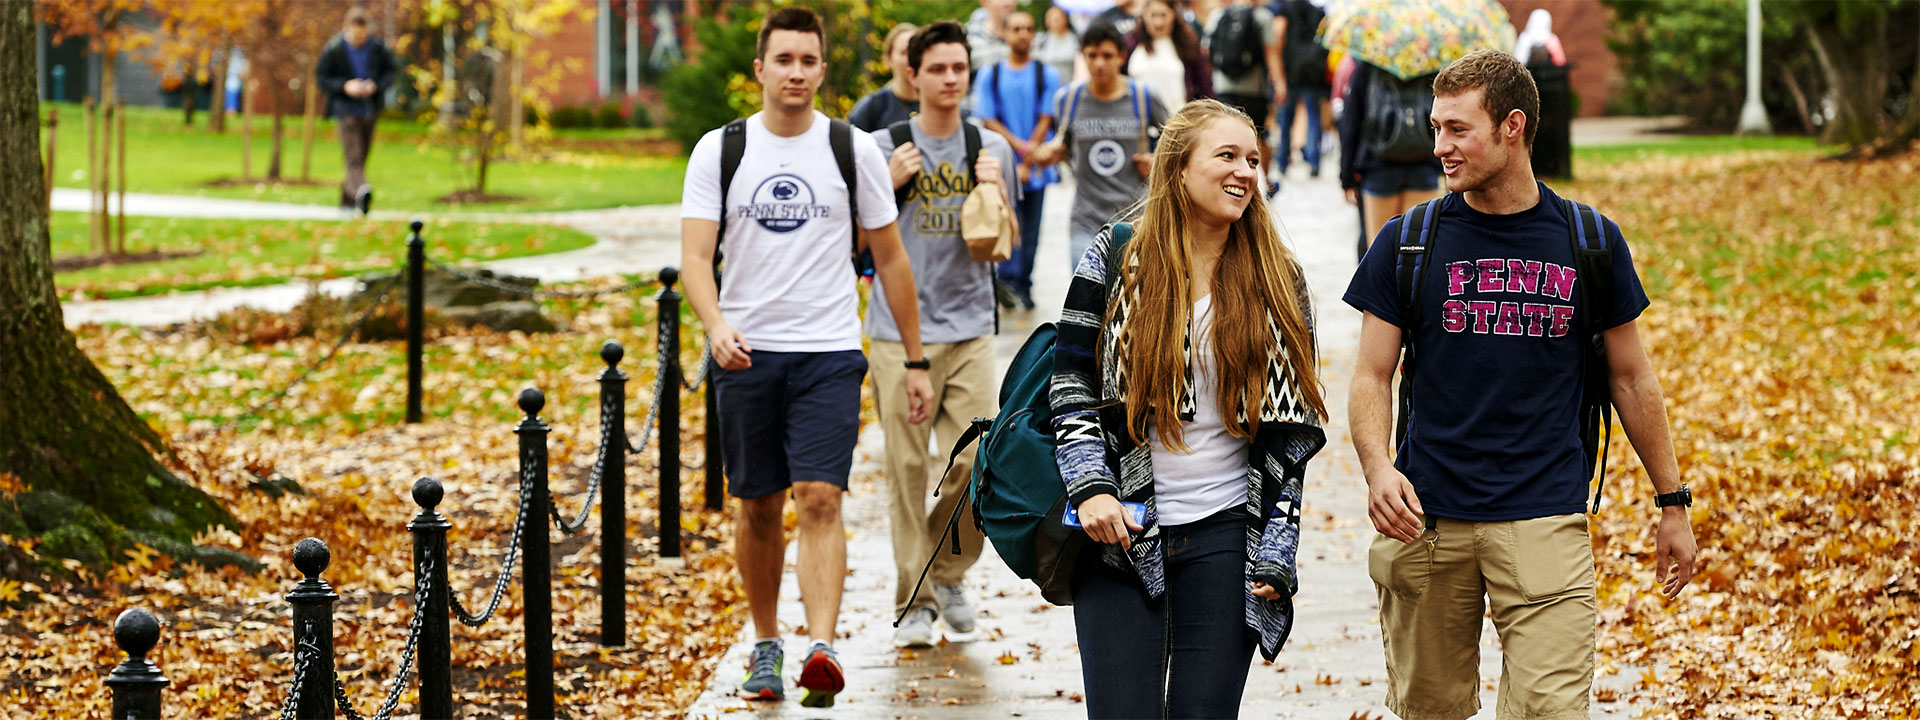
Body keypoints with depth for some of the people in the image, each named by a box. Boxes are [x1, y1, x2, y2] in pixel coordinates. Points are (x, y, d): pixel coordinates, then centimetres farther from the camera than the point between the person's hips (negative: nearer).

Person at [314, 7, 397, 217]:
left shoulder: (378, 47, 1)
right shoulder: (333, 50, -7)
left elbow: (390, 71, 10)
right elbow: (321, 77, -3)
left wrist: (376, 85, -10)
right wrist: (344, 87, -18)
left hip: (370, 110, 4)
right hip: (347, 110, -4)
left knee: (361, 158, 11)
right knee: (353, 157, -19)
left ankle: (347, 201, 24)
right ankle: (360, 192, -42)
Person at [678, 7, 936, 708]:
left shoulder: (854, 150, 3)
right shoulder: (719, 151, 2)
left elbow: (890, 261, 10)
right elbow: (694, 256, -5)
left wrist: (915, 362, 10)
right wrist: (717, 325, -24)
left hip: (829, 352, -1)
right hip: (747, 354, 1)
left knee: (820, 498, -15)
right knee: (758, 507, 9)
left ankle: (821, 649, -24)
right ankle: (766, 646, 25)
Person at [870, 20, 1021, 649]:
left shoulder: (991, 150, 9)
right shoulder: (884, 148, 2)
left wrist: (994, 192, -6)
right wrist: (890, 186, -11)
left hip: (970, 326, 2)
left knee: (978, 460, -5)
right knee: (906, 467, -3)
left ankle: (949, 572, 18)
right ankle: (914, 602, 6)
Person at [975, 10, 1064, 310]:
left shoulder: (1047, 76, 5)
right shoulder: (990, 75, 6)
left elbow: (1045, 121, 1)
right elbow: (988, 120, 1)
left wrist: (1028, 164, -5)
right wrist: (1019, 145, -12)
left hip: (1037, 168, 1)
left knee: (1032, 232, 5)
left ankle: (1023, 288, 13)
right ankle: (1008, 281, -15)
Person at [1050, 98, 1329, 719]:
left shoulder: (1277, 283, 5)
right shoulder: (1115, 262, 2)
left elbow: (1292, 434, 6)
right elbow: (1071, 388, 2)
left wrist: (1276, 553, 0)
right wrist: (1091, 489, -12)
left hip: (1226, 535, 1)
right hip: (1120, 531, -1)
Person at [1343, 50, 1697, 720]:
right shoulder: (1406, 244, 4)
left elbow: (1631, 377, 14)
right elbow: (1372, 378, 3)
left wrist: (1673, 502, 15)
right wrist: (1377, 468, -16)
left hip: (1546, 519, -1)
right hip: (1428, 516, 1)